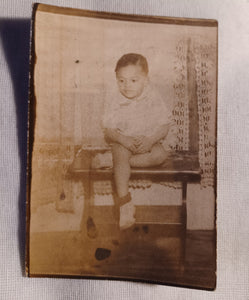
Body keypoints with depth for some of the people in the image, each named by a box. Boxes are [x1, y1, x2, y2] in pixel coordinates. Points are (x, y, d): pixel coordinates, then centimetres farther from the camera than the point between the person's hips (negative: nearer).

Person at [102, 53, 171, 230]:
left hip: (149, 141, 1)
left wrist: (150, 140, -22)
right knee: (120, 156, -32)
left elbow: (164, 126, -5)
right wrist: (123, 139, -22)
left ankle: (123, 162, -21)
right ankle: (124, 202, -35)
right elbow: (108, 130, -3)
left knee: (160, 155, -30)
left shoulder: (154, 101, -5)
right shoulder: (115, 105, -4)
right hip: (123, 143, 0)